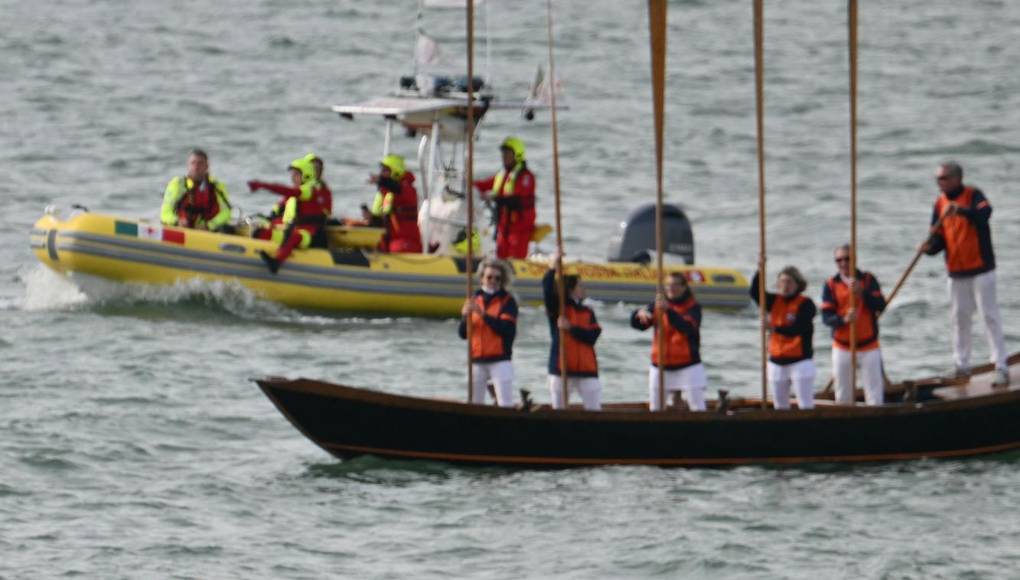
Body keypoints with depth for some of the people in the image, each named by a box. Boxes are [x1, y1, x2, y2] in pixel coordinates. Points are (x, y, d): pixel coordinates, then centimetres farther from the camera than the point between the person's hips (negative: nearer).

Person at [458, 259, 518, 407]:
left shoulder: (507, 301, -1)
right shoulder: (475, 300, 11)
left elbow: (508, 329, -16)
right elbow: (462, 333, 9)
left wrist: (484, 314, -21)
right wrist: (466, 316, -11)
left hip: (500, 360, -5)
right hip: (477, 361, 5)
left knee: (505, 405, -11)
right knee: (475, 405, 6)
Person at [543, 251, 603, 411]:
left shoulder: (587, 312, 9)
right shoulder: (557, 309, 2)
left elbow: (592, 336, -4)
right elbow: (547, 291, -17)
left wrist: (571, 328, -14)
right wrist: (553, 268, -22)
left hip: (587, 369, 2)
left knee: (594, 410, -2)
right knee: (558, 410, 2)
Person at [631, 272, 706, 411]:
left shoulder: (693, 307, -8)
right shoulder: (657, 306, 4)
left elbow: (687, 327, -27)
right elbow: (637, 324, -2)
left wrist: (668, 310, -42)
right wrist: (640, 314, -27)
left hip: (687, 365, -4)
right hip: (660, 366, 4)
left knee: (698, 409, -7)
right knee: (654, 410, 7)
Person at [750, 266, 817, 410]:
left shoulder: (805, 304, -10)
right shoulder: (774, 301, 7)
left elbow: (797, 329, -23)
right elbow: (755, 293, -7)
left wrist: (776, 328, -37)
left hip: (800, 360, -6)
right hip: (776, 361, 6)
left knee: (805, 406, -8)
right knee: (780, 406, 10)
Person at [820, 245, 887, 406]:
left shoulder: (868, 280, 0)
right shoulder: (831, 285, 0)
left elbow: (880, 306, -12)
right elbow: (826, 317, -8)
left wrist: (861, 293, -27)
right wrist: (844, 319, -27)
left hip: (868, 347, -1)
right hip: (842, 348, 1)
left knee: (875, 396, -4)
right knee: (843, 398, 6)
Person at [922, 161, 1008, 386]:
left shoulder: (973, 195, -9)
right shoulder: (940, 203, 7)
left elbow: (984, 214, -31)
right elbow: (938, 238, 7)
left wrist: (960, 210, -47)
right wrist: (930, 247, -15)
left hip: (980, 269, -6)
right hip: (956, 272, 6)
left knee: (990, 315, -6)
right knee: (959, 318, 11)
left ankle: (1001, 368, -5)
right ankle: (962, 366, 21)